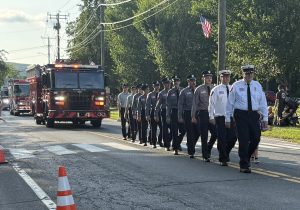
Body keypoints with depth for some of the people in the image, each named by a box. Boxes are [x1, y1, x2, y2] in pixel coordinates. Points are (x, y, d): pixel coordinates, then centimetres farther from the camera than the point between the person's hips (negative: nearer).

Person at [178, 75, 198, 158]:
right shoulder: (184, 91, 1)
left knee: (197, 132, 0)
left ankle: (190, 145, 29)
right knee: (190, 133, -1)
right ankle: (191, 152, 7)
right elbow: (180, 104, 0)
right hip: (187, 113, -3)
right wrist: (180, 117, -5)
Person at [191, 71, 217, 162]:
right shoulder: (199, 89, 0)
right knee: (204, 136, 3)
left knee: (215, 133, -6)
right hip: (202, 113, -2)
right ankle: (205, 156, 14)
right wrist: (193, 116, -3)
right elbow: (195, 103, 1)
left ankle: (208, 148, 22)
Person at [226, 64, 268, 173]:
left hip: (254, 115, 3)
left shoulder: (258, 86, 8)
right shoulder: (236, 86, 0)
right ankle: (244, 165, 5)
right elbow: (230, 103, 3)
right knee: (244, 140, -4)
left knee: (256, 138, 1)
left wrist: (265, 118, 3)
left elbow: (263, 103, 8)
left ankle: (246, 157, 27)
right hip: (241, 114, -3)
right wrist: (228, 118, 1)